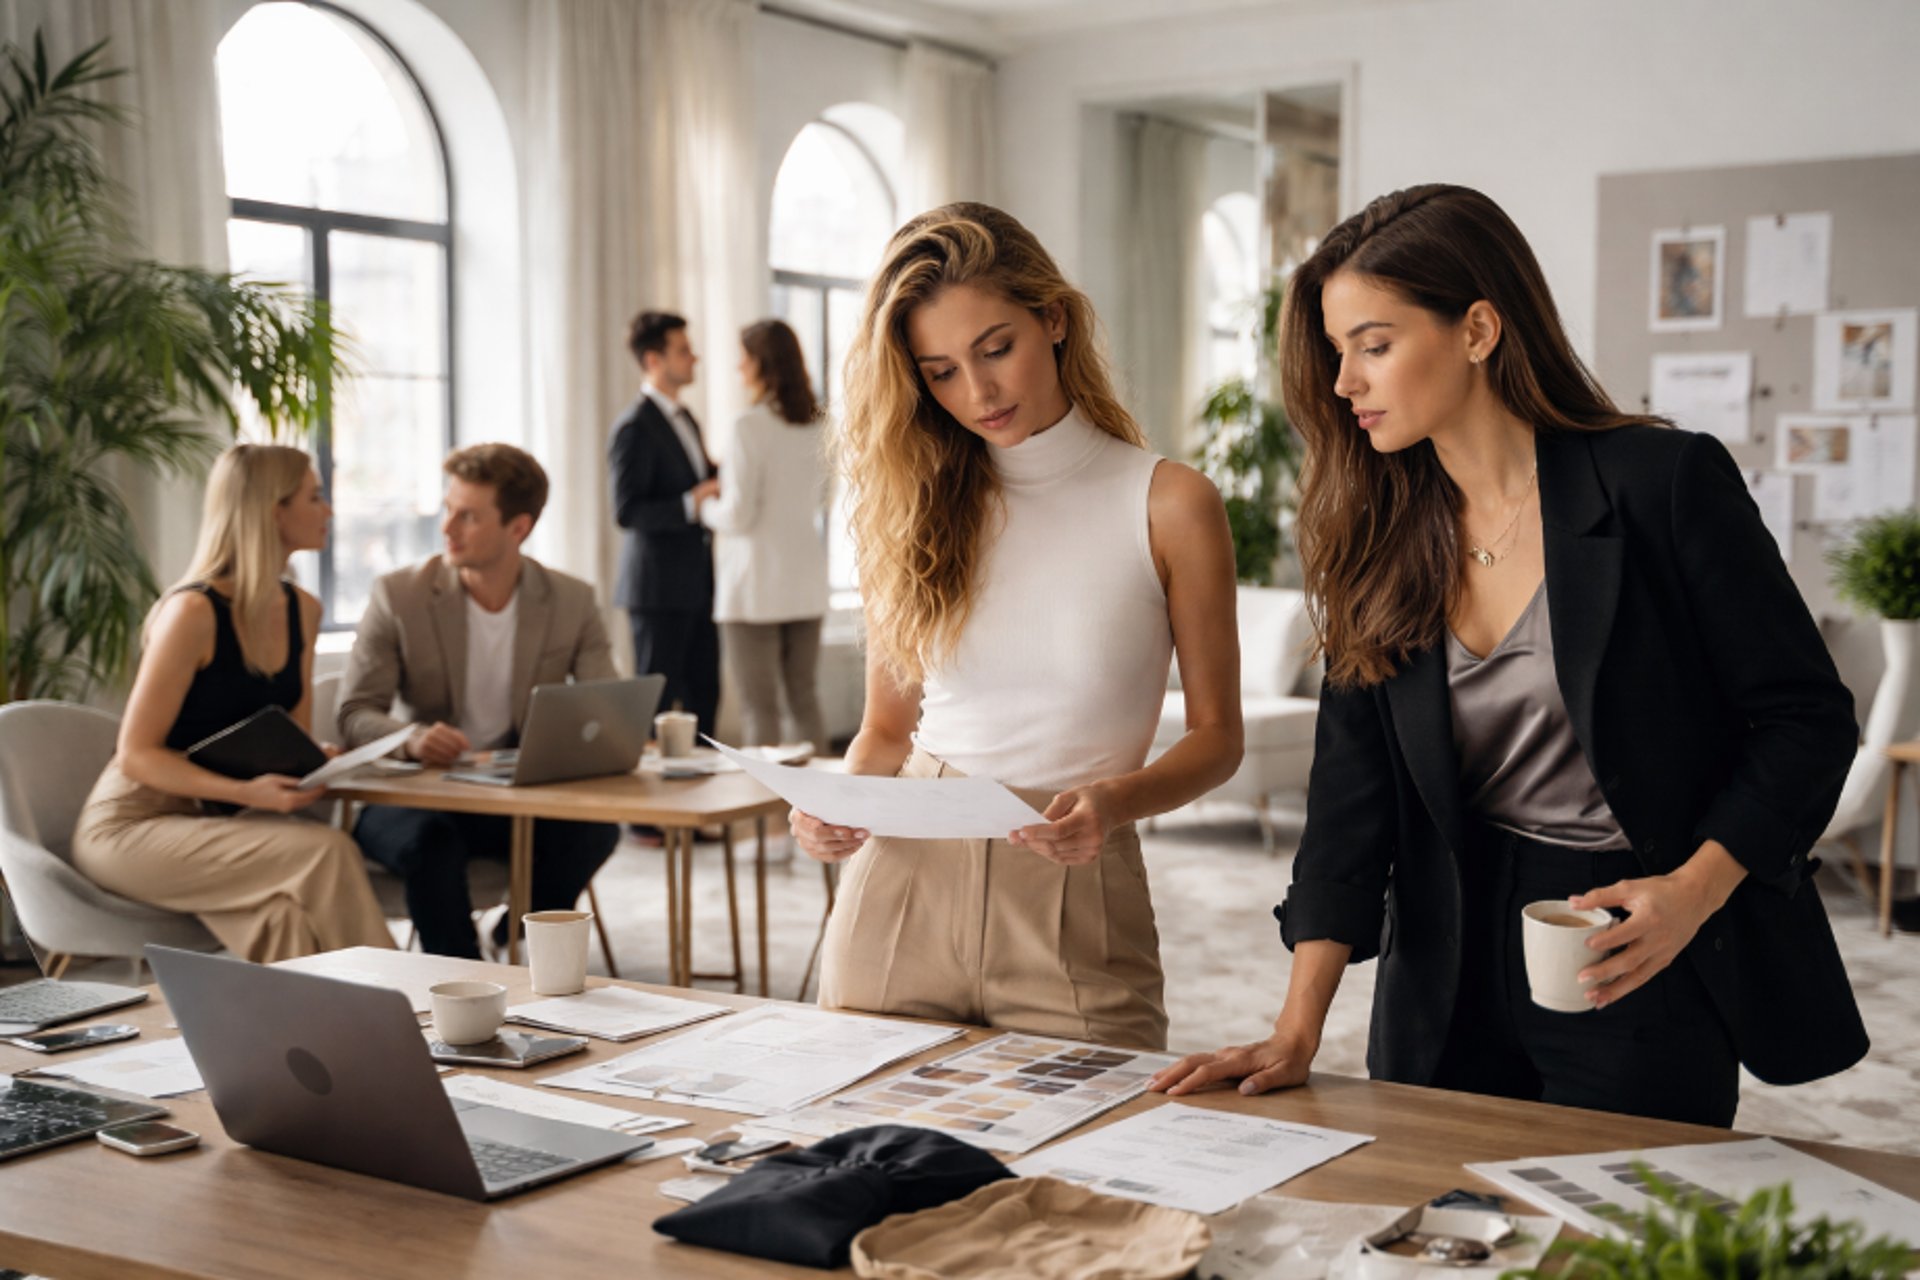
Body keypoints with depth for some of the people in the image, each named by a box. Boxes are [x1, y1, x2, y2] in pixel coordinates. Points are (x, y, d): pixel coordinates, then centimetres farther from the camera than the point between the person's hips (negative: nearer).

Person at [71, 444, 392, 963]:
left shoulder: (302, 610, 7)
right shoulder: (193, 612, -17)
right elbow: (135, 755, -16)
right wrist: (245, 791, -28)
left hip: (215, 821, 6)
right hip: (132, 829, -6)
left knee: (289, 909, -28)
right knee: (326, 852, -27)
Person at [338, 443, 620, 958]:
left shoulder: (573, 602, 2)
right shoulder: (398, 596, -3)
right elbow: (355, 715, -6)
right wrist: (411, 737, -29)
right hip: (421, 795, -2)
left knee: (595, 828, -28)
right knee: (429, 838, -35)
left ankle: (515, 929, 1)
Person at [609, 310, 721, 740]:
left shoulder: (685, 420, 16)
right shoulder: (635, 427, -13)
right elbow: (626, 512, -19)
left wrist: (722, 479, 7)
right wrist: (692, 503, -25)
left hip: (696, 583, 9)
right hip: (659, 586, -9)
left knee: (703, 693, 11)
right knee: (655, 699, -1)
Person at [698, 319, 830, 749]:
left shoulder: (750, 427, -14)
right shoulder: (815, 424, 5)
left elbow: (738, 516, -14)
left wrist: (705, 507, 5)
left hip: (756, 580, -6)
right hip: (806, 581, 6)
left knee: (759, 706, 0)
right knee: (805, 696, 14)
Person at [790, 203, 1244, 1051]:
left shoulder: (1169, 504, -3)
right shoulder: (914, 504, 6)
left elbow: (1216, 735, 1)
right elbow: (886, 727, 13)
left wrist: (1116, 800, -18)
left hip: (1075, 908, -2)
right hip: (901, 888, 3)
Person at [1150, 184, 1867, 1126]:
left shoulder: (1662, 483, -12)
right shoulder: (1380, 535, 1)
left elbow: (1806, 717, -7)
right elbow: (1353, 790, -2)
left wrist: (1692, 892, -21)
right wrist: (1297, 1033, -9)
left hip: (1639, 973, -4)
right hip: (1452, 963, 4)